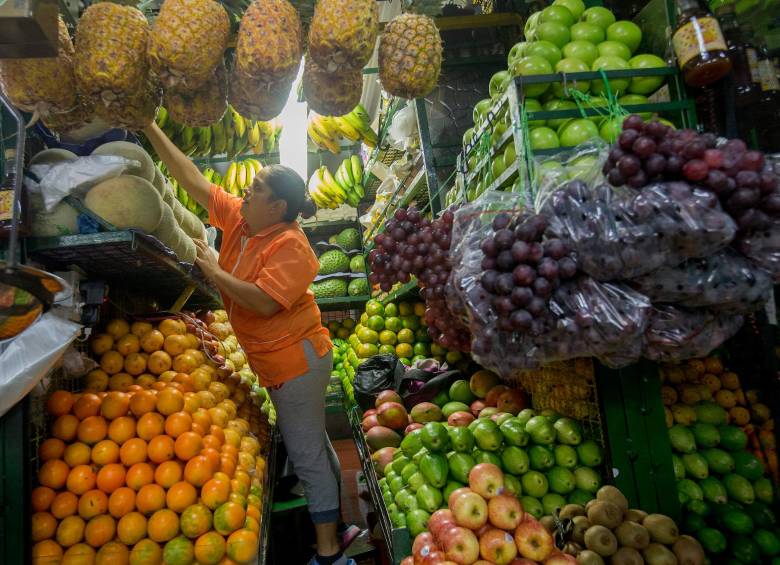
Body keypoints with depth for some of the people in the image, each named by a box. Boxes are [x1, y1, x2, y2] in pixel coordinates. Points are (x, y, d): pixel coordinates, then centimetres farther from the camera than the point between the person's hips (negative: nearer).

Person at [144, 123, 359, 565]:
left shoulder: (290, 246, -20)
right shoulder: (238, 217, 4)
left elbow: (265, 301, -30)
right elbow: (193, 180, 7)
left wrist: (214, 271, -20)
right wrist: (152, 130, 6)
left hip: (296, 359, -9)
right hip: (278, 360, 9)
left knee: (307, 454, 1)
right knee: (314, 445, 19)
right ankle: (335, 526, 36)